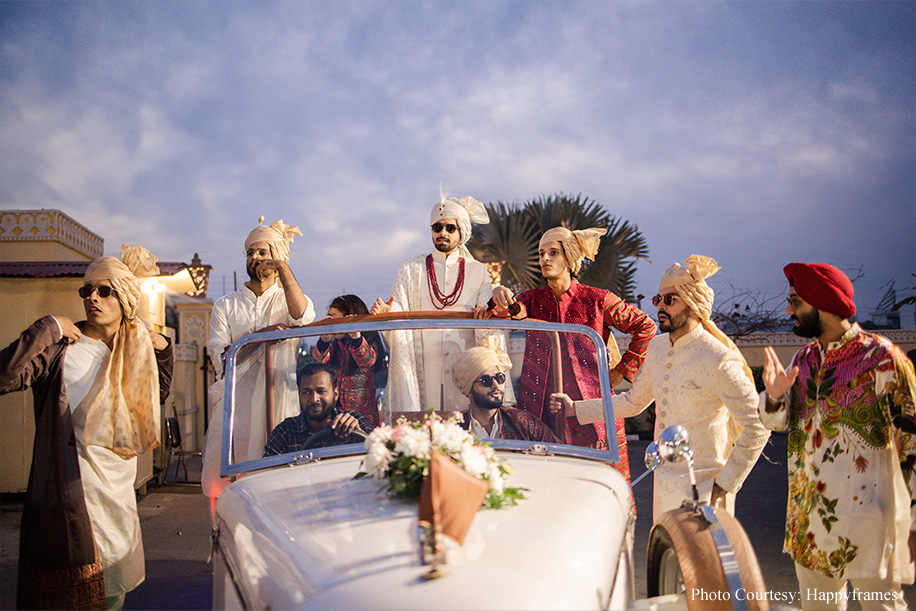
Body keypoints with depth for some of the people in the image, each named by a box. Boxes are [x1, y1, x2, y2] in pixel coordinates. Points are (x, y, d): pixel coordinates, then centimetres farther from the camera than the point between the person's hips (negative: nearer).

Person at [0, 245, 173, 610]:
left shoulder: (134, 351, 8)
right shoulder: (63, 348, -10)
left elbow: (156, 398, 23)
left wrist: (162, 351, 11)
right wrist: (48, 329, -22)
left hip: (119, 484, 6)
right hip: (73, 488, -6)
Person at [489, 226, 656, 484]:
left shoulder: (597, 299, 1)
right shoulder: (533, 299, 10)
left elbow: (645, 327, 8)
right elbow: (515, 312, -12)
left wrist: (622, 370, 3)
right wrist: (501, 298, -33)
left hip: (590, 404, -2)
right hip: (541, 407, 2)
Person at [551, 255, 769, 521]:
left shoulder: (718, 360, -18)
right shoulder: (657, 347, 5)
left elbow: (757, 428, -17)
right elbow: (633, 402, 17)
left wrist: (725, 484, -14)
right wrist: (576, 409, 12)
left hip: (704, 488, -7)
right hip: (664, 483, 7)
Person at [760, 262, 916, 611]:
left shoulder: (881, 358, -12)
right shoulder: (805, 359, 8)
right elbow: (777, 421, 10)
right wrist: (774, 396, -13)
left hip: (865, 515, -6)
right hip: (809, 516, 7)